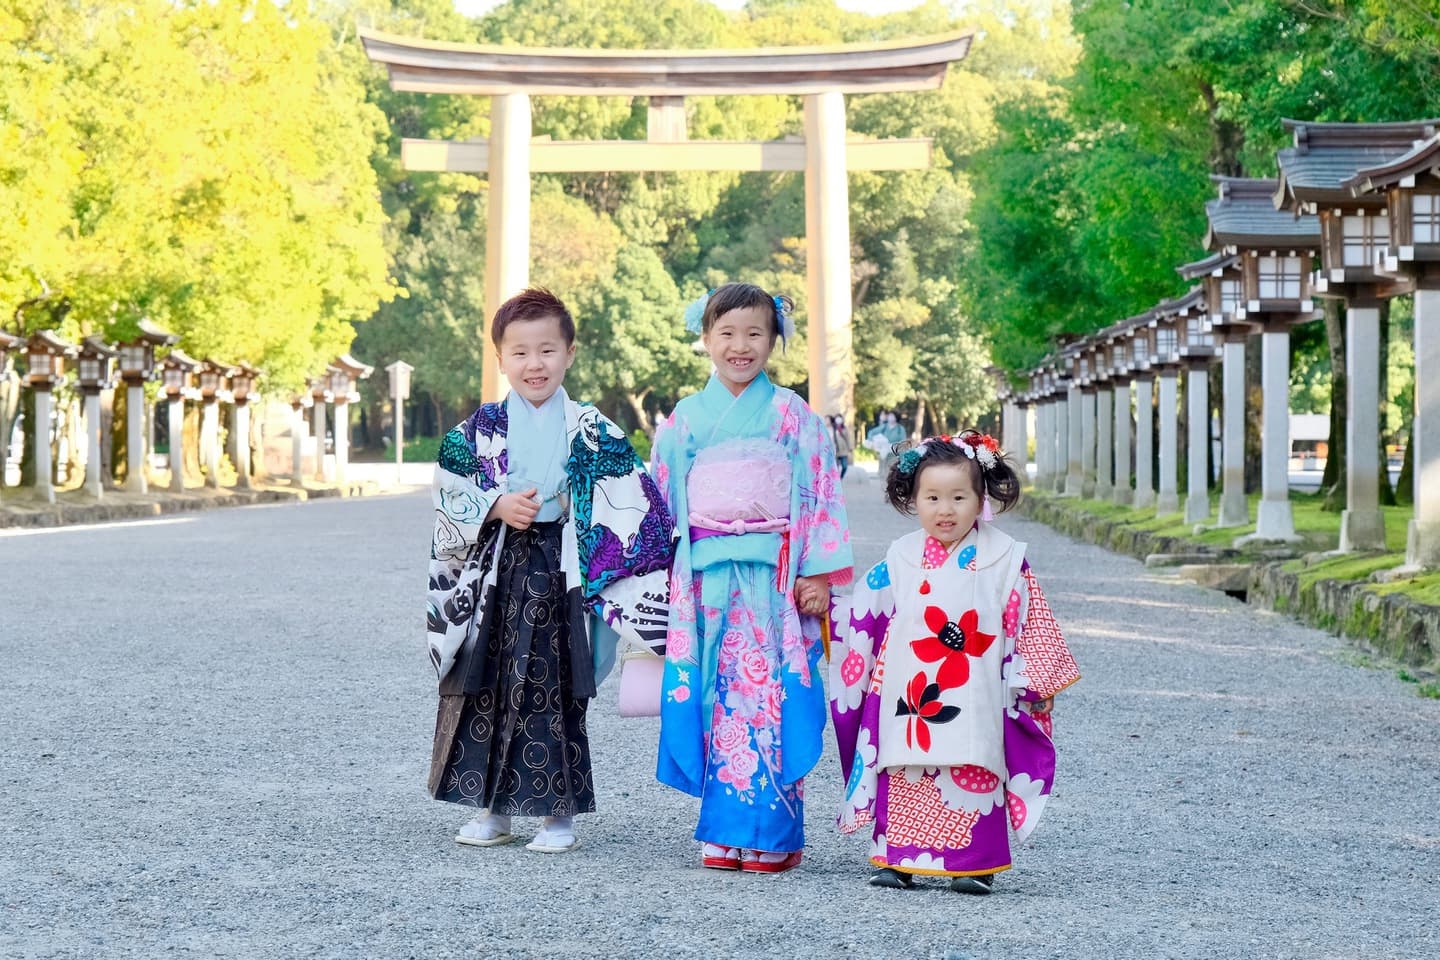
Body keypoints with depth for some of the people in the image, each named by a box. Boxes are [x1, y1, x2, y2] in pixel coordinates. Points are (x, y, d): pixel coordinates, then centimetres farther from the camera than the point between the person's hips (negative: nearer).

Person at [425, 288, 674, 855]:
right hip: (495, 573, 2)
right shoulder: (480, 429, 4)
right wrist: (498, 506, -13)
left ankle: (559, 812, 8)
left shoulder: (592, 432, 1)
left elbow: (632, 507, -1)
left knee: (557, 689, 0)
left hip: (562, 572, -2)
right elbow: (450, 494, 2)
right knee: (486, 686, 5)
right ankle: (491, 807, 17)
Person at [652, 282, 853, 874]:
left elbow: (819, 495, 1)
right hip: (706, 576, 2)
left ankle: (772, 835, 0)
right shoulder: (684, 418, 10)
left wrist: (818, 574, -6)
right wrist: (660, 577, 9)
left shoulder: (791, 414, 4)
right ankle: (724, 833, 8)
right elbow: (662, 500, 14)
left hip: (773, 576, -2)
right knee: (720, 698, 2)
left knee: (772, 698, -6)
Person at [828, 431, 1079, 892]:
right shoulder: (900, 559, 8)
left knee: (972, 777, -3)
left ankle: (975, 863, 4)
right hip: (907, 698, 2)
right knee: (905, 780, 2)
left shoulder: (1003, 559, 1)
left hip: (972, 703, -2)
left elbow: (1029, 624, 4)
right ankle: (896, 860, 9)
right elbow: (863, 611, 17)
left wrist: (1035, 683, 4)